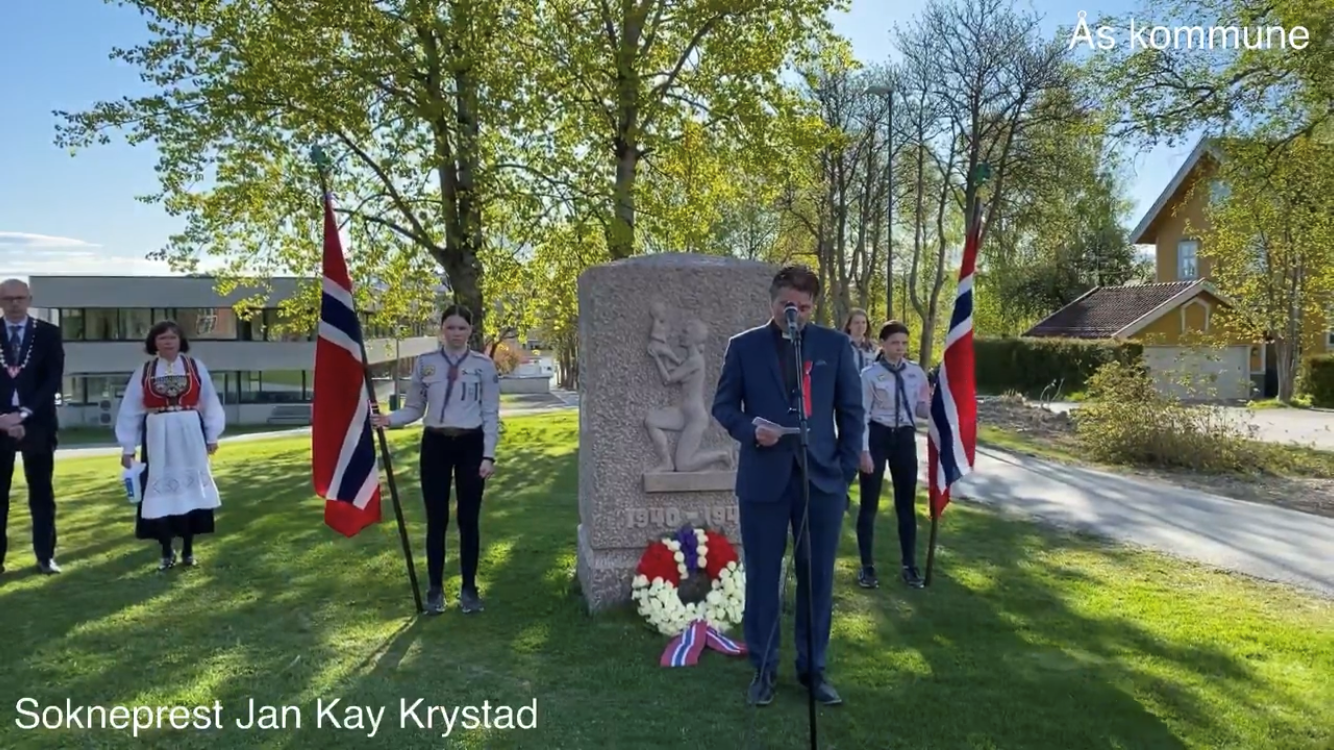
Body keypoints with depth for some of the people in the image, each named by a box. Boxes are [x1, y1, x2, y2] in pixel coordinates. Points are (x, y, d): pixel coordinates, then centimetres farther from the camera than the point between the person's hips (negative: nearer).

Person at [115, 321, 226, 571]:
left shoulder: (196, 367, 2)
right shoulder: (144, 372, 3)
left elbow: (210, 402, 5)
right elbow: (130, 411, 5)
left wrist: (212, 436, 3)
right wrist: (127, 447, 3)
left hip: (189, 437, 0)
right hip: (157, 439, 0)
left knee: (190, 490, 4)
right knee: (161, 492, 3)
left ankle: (188, 550, 14)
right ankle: (167, 552, 13)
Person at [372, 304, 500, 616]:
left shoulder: (484, 365, -1)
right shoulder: (425, 363, 3)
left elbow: (491, 414, -1)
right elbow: (414, 409, 6)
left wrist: (489, 454, -8)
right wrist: (389, 419, -14)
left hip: (471, 444, -1)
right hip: (435, 444, 1)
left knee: (469, 520, 5)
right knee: (436, 520, 6)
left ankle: (469, 588, 18)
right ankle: (435, 589, 18)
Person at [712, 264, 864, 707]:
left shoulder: (835, 346, 5)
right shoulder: (744, 346, 3)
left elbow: (851, 411, 7)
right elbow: (723, 405, 5)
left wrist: (847, 469, 1)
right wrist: (750, 430, -15)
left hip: (821, 478, 1)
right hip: (763, 479, -1)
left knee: (817, 577, 9)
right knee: (762, 576, 6)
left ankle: (813, 668, 23)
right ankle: (763, 668, 21)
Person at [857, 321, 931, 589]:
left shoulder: (916, 372, 2)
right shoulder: (870, 374, -10)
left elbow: (922, 409, 7)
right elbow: (862, 414, -10)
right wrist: (863, 450, -15)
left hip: (905, 438, 4)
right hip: (877, 436, -4)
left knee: (906, 503, 12)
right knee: (869, 504, 4)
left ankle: (909, 565, 25)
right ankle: (867, 566, 17)